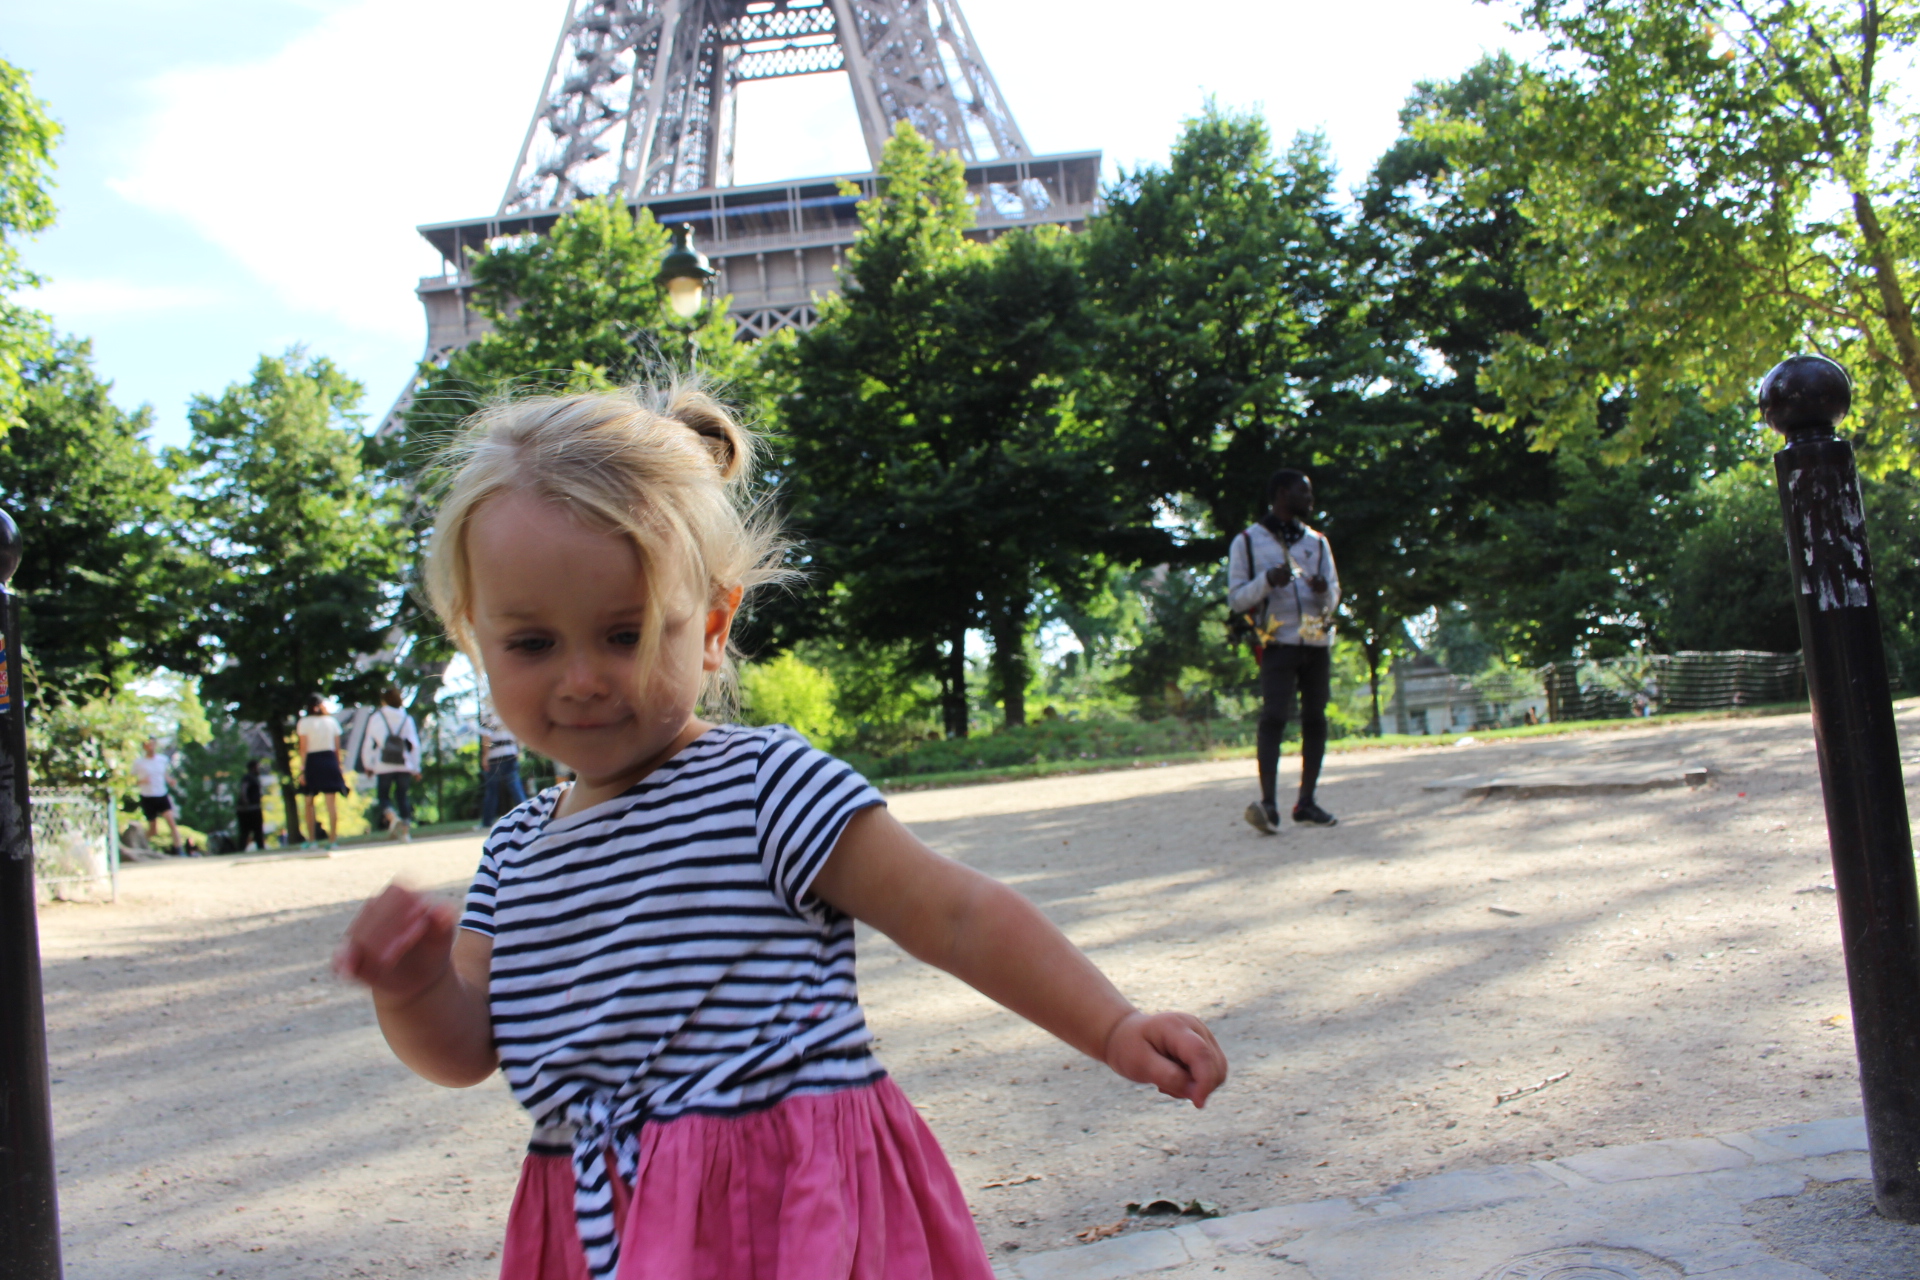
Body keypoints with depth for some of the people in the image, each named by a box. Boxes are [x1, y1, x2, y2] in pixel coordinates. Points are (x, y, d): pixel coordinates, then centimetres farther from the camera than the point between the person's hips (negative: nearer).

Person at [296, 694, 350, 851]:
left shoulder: (304, 723, -1)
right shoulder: (332, 721, 6)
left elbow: (303, 748, -6)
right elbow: (337, 748, 5)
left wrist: (302, 770, -5)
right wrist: (338, 767, 11)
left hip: (312, 761, -2)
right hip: (330, 760, 2)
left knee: (309, 803, 9)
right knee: (331, 802, 0)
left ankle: (312, 840, 5)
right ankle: (333, 839, -4)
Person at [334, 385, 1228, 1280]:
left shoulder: (767, 786, -10)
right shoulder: (516, 848, 9)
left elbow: (955, 917, -8)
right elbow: (467, 1050, 10)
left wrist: (1113, 1029, -11)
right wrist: (415, 987, -12)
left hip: (783, 1207, -6)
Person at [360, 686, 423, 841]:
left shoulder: (376, 718, 2)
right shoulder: (407, 719, 7)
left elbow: (368, 743, 1)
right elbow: (414, 745, 5)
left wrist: (367, 765, 11)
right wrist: (416, 768, 10)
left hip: (383, 766, -2)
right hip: (404, 765, 2)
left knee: (384, 795, 6)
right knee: (402, 795, 10)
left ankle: (392, 818, -21)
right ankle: (406, 827, 2)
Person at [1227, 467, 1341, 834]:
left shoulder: (1317, 542, 18)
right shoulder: (1248, 542, 6)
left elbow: (1334, 596, 16)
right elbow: (1236, 599, 1)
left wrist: (1325, 590, -8)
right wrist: (1268, 580, -16)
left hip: (1318, 643, 5)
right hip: (1279, 642, -5)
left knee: (1315, 720, 3)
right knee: (1273, 717, -17)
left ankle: (1306, 801, 10)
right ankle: (1268, 804, -25)